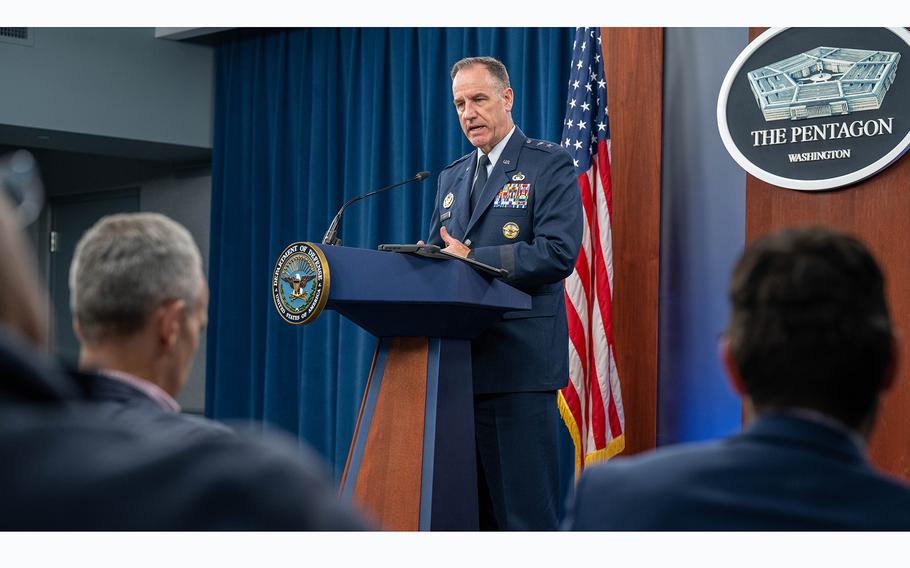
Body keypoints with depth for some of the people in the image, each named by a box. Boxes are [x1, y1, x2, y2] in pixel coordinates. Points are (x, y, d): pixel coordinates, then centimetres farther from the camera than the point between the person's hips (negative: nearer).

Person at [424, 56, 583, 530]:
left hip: (519, 363, -6)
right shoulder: (452, 177, 21)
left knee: (523, 510, -7)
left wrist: (471, 258, -15)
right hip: (459, 363, 7)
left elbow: (558, 254, -13)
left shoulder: (550, 165, 0)